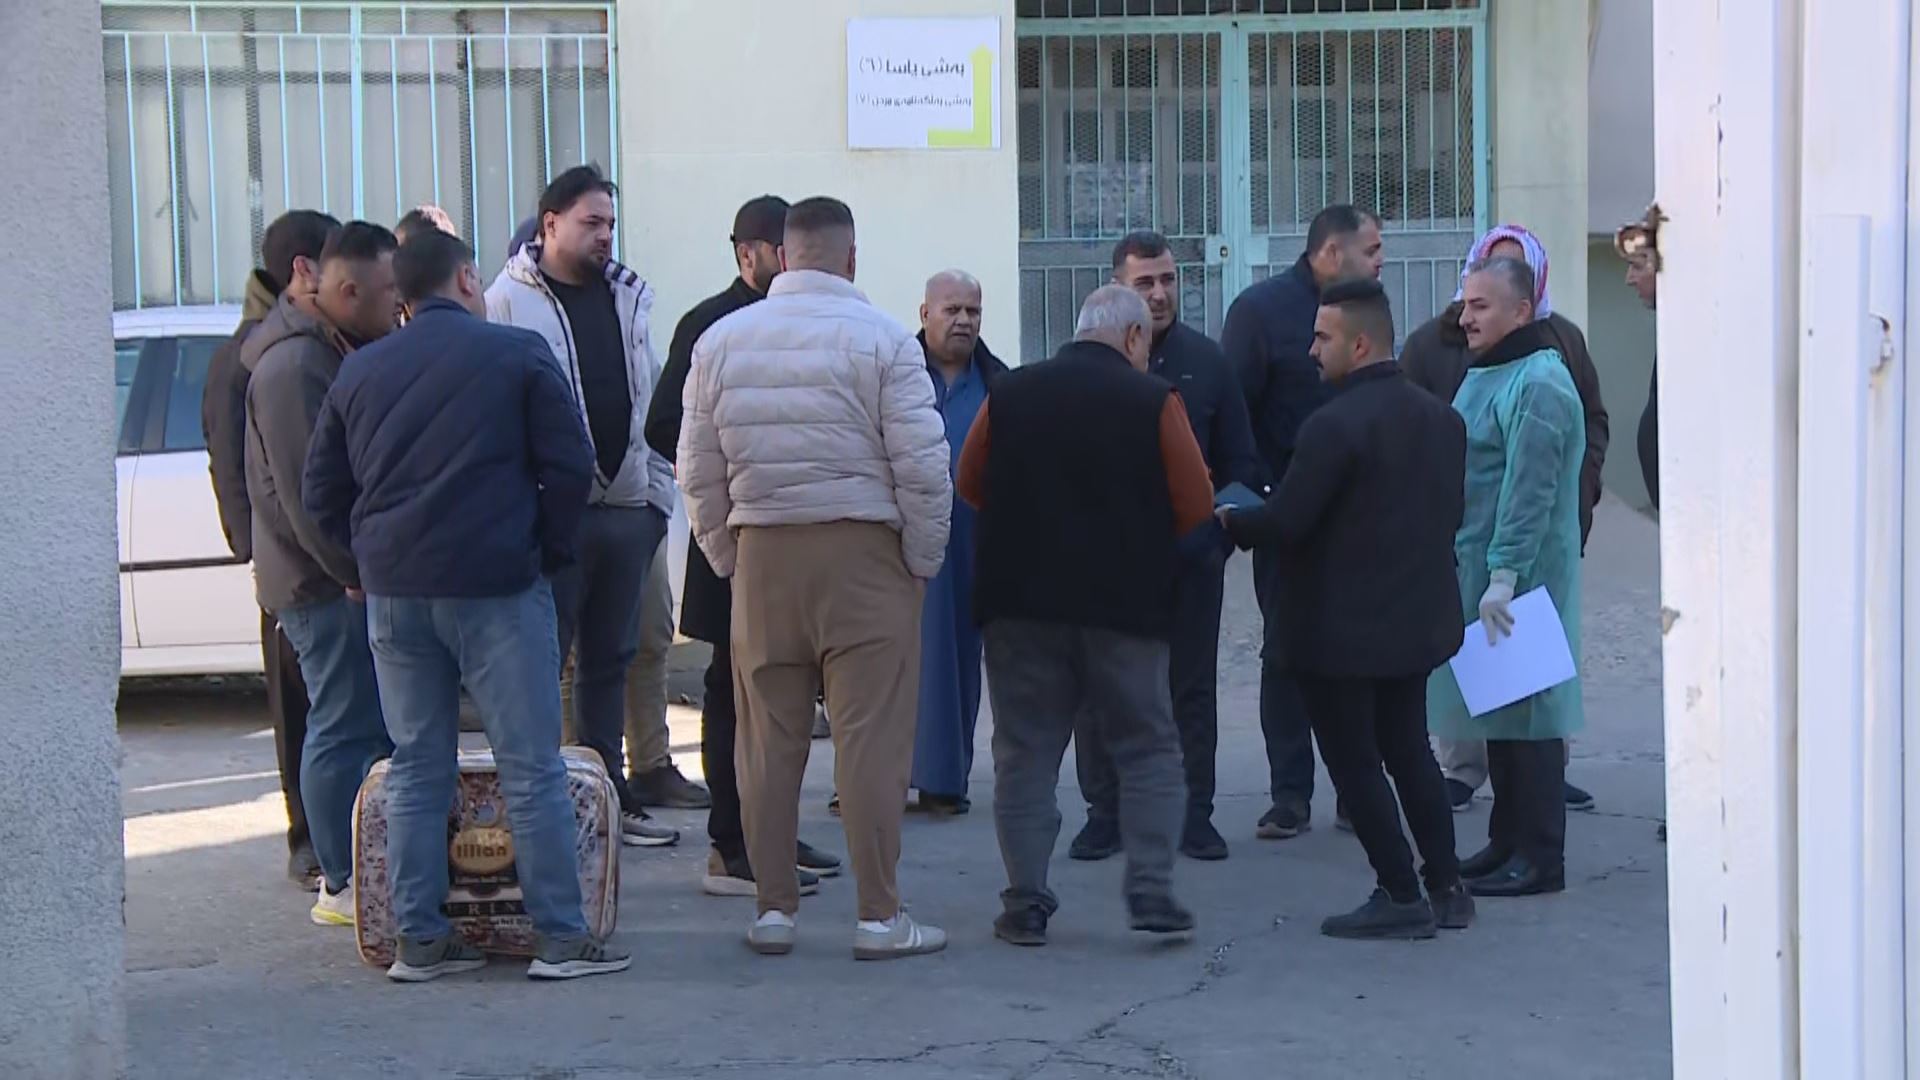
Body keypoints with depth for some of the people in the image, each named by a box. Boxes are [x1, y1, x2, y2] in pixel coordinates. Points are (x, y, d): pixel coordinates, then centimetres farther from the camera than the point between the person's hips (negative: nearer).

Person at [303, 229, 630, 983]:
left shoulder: (359, 371, 12)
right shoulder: (517, 354, -1)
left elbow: (322, 493, 12)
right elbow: (569, 466, -5)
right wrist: (549, 548, 7)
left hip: (392, 593, 5)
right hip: (496, 584, -4)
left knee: (415, 769, 10)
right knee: (531, 767, -1)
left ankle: (420, 939, 10)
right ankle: (561, 936, -1)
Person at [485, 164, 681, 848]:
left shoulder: (629, 296, 13)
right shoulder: (509, 300, -6)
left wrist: (658, 490, 13)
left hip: (626, 504, 6)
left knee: (611, 660, 13)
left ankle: (608, 795, 21)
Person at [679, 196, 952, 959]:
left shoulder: (721, 341, 6)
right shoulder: (882, 339, -6)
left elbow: (698, 472, 8)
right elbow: (921, 466, -9)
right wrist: (924, 561, 3)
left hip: (761, 553, 4)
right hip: (862, 551, -4)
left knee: (768, 739, 9)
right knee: (871, 737, -1)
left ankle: (773, 908, 14)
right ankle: (879, 916, 2)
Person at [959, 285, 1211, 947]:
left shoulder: (1011, 394, 1)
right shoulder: (1154, 401, -6)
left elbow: (970, 485, 9)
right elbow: (1196, 508, -6)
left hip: (1021, 601, 2)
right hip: (1125, 603, -2)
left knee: (1026, 753, 8)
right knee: (1148, 749, 10)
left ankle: (1026, 902, 7)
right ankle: (1150, 891, 3)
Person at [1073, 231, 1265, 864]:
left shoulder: (1207, 361, 6)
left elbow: (1241, 464, 7)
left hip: (1191, 555, 2)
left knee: (1193, 687, 7)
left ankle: (1195, 813, 14)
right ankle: (1104, 812, 12)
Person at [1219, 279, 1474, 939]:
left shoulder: (1334, 425, -20)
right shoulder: (1442, 419, 6)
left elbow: (1286, 522, -20)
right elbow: (1451, 514, 12)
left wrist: (1229, 521, -1)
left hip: (1338, 629, -8)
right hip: (1415, 619, 8)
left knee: (1354, 762, 2)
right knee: (1409, 750, 18)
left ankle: (1402, 897, 2)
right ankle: (1446, 888, 20)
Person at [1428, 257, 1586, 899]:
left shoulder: (1539, 384, -16)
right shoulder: (1482, 375, 17)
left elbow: (1528, 491, -22)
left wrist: (1504, 574, -25)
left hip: (1520, 577, -10)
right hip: (1476, 571, 10)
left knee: (1524, 709, -6)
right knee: (1495, 707, 13)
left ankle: (1539, 857, -1)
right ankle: (1508, 841, 21)